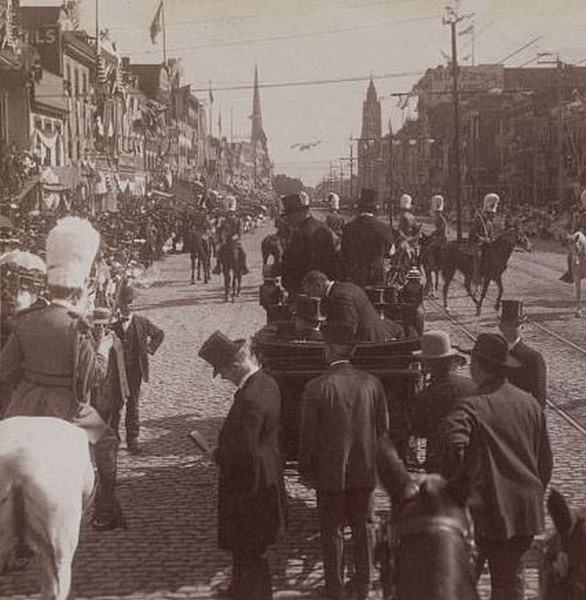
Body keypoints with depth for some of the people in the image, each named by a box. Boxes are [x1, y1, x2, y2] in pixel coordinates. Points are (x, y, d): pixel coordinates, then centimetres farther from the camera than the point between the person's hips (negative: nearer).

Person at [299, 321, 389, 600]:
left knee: (332, 530, 9)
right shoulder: (372, 383, -6)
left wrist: (306, 470, 1)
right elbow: (383, 428, 3)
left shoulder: (317, 387, -17)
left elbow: (308, 434, -11)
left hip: (330, 473, -3)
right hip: (365, 471, 3)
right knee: (363, 527, 15)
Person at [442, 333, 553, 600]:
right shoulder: (530, 403, 4)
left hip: (484, 509, -5)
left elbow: (454, 448, -32)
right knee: (511, 578, 16)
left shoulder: (470, 407, -16)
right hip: (525, 512, 6)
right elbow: (545, 460, 11)